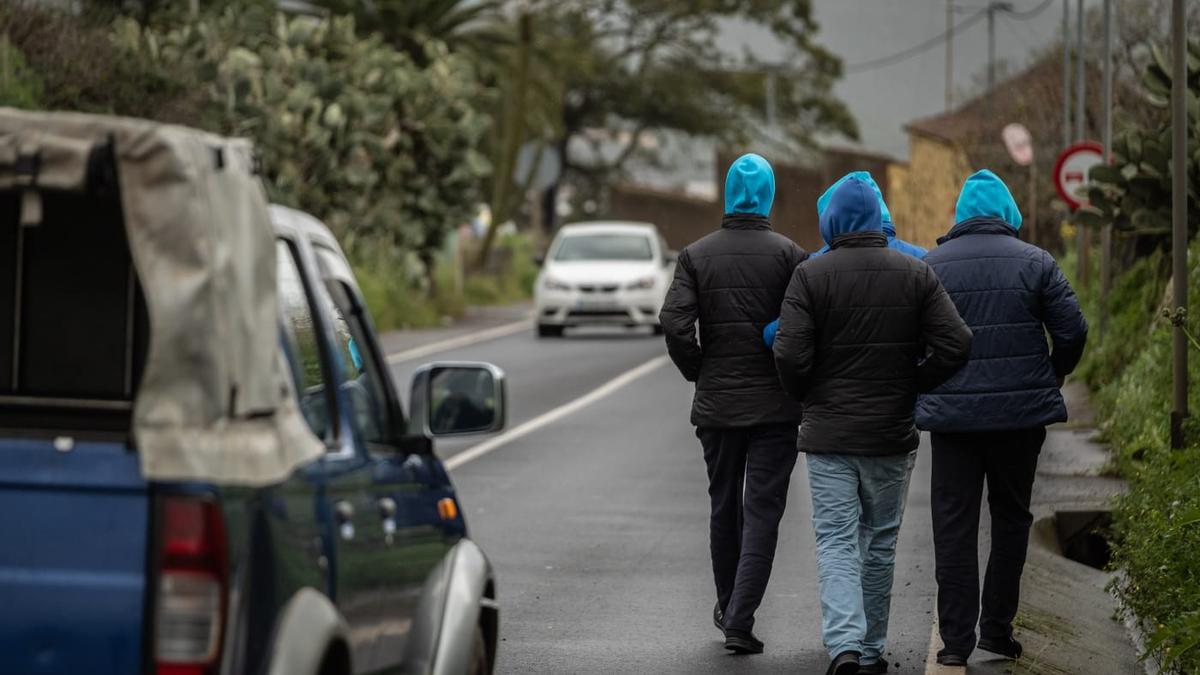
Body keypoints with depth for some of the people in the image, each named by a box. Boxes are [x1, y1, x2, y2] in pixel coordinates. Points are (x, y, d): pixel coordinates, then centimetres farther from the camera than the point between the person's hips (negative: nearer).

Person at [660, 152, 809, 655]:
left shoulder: (696, 256, 0)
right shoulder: (788, 255, -6)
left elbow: (674, 324, -11)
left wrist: (698, 372, 4)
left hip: (716, 405, 3)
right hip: (775, 406, -3)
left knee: (724, 508, 18)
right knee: (762, 513, -1)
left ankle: (728, 608, 32)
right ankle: (740, 623, -11)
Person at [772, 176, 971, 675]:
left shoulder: (811, 275, -8)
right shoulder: (916, 274, 0)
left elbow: (790, 355, -14)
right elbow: (955, 344, -6)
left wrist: (807, 397, 6)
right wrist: (911, 387, 8)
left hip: (829, 433, -2)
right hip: (892, 434, 2)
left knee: (836, 542, -2)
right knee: (880, 543, 14)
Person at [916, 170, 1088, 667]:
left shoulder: (930, 267, 2)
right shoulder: (1034, 263, -1)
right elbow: (1072, 331, -4)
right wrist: (1052, 377, 13)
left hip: (951, 415, 0)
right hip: (1021, 413, 0)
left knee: (954, 526, 3)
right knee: (1011, 517, 13)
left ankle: (956, 639, -1)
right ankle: (997, 629, 13)